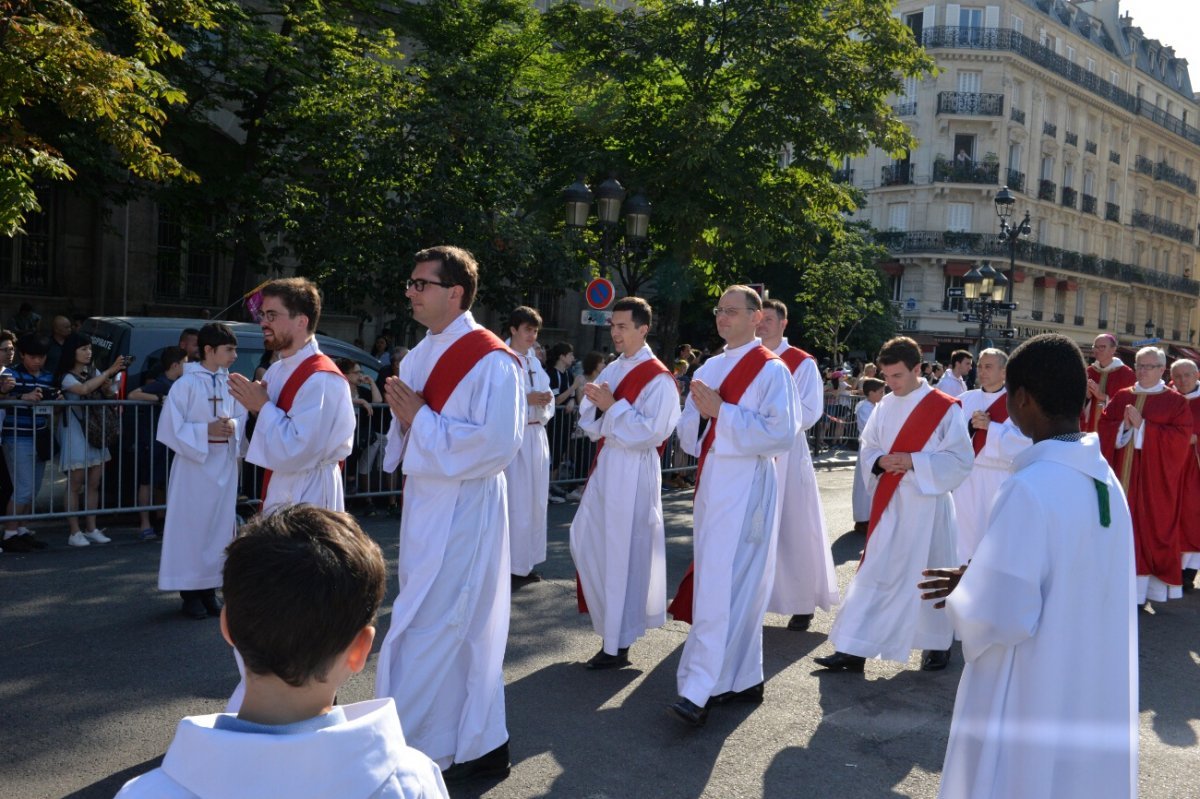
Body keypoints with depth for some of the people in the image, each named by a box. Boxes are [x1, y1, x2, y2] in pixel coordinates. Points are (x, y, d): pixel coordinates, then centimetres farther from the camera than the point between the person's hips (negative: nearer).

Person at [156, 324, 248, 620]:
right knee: (191, 524, 1)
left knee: (220, 524, 9)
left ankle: (209, 589, 21)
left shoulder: (230, 384, 3)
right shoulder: (186, 384, -12)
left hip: (224, 465, 5)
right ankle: (190, 591, 13)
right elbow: (170, 427, -11)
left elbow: (241, 418, 11)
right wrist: (207, 430, -19)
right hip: (194, 464, -5)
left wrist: (233, 426, -10)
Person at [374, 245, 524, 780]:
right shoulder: (418, 356, 11)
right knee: (460, 632, 16)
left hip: (463, 511, -9)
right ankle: (480, 745, 31)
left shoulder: (490, 361, -15)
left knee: (427, 633, -3)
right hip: (424, 503, 9)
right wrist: (402, 412, -4)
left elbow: (497, 444, -22)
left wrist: (420, 418, -18)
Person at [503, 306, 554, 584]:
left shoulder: (535, 362, 15)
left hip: (536, 436, 8)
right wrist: (527, 399, -19)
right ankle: (511, 566, 1)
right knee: (515, 504, -7)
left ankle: (527, 562, 21)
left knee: (535, 503, 11)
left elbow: (546, 401, 17)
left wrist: (545, 401, -5)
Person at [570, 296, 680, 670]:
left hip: (633, 473, -8)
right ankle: (609, 621, 30)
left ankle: (618, 644, 10)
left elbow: (652, 431, -19)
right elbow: (589, 421, 11)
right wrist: (595, 404, -10)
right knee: (585, 541, 12)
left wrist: (612, 407, -18)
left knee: (623, 554, -2)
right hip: (604, 465, 8)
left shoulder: (657, 378, -11)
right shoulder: (611, 371, 11)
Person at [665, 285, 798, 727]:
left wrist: (720, 411, -18)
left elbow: (782, 433, -16)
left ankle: (698, 690, -10)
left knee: (722, 586, -11)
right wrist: (700, 411, -8)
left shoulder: (771, 369, -7)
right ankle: (745, 679, 22)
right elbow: (688, 432, 15)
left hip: (745, 485, -8)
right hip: (711, 479, 8)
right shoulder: (710, 368, 15)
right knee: (735, 586, 13)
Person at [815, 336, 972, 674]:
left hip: (926, 506, -4)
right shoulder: (885, 407, 6)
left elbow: (961, 459, -11)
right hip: (887, 503, 4)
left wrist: (913, 461, -20)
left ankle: (938, 644, 29)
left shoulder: (944, 409, -8)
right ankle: (854, 649, 6)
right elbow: (867, 447, 11)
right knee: (873, 573, 4)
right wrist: (880, 461, -11)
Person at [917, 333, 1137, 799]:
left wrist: (960, 600, -5)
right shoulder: (1105, 479, 1)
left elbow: (998, 615, -25)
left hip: (1033, 705, -7)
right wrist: (982, 578, 10)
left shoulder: (1031, 488, -24)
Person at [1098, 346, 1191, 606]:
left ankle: (1144, 586, 6)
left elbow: (1180, 437, -10)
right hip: (1122, 474, 3)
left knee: (1151, 528, 0)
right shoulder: (1121, 397, 10)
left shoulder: (1175, 402, 0)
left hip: (1154, 478, -3)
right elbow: (1104, 427, 6)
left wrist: (1142, 425, -16)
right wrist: (1124, 426, -13)